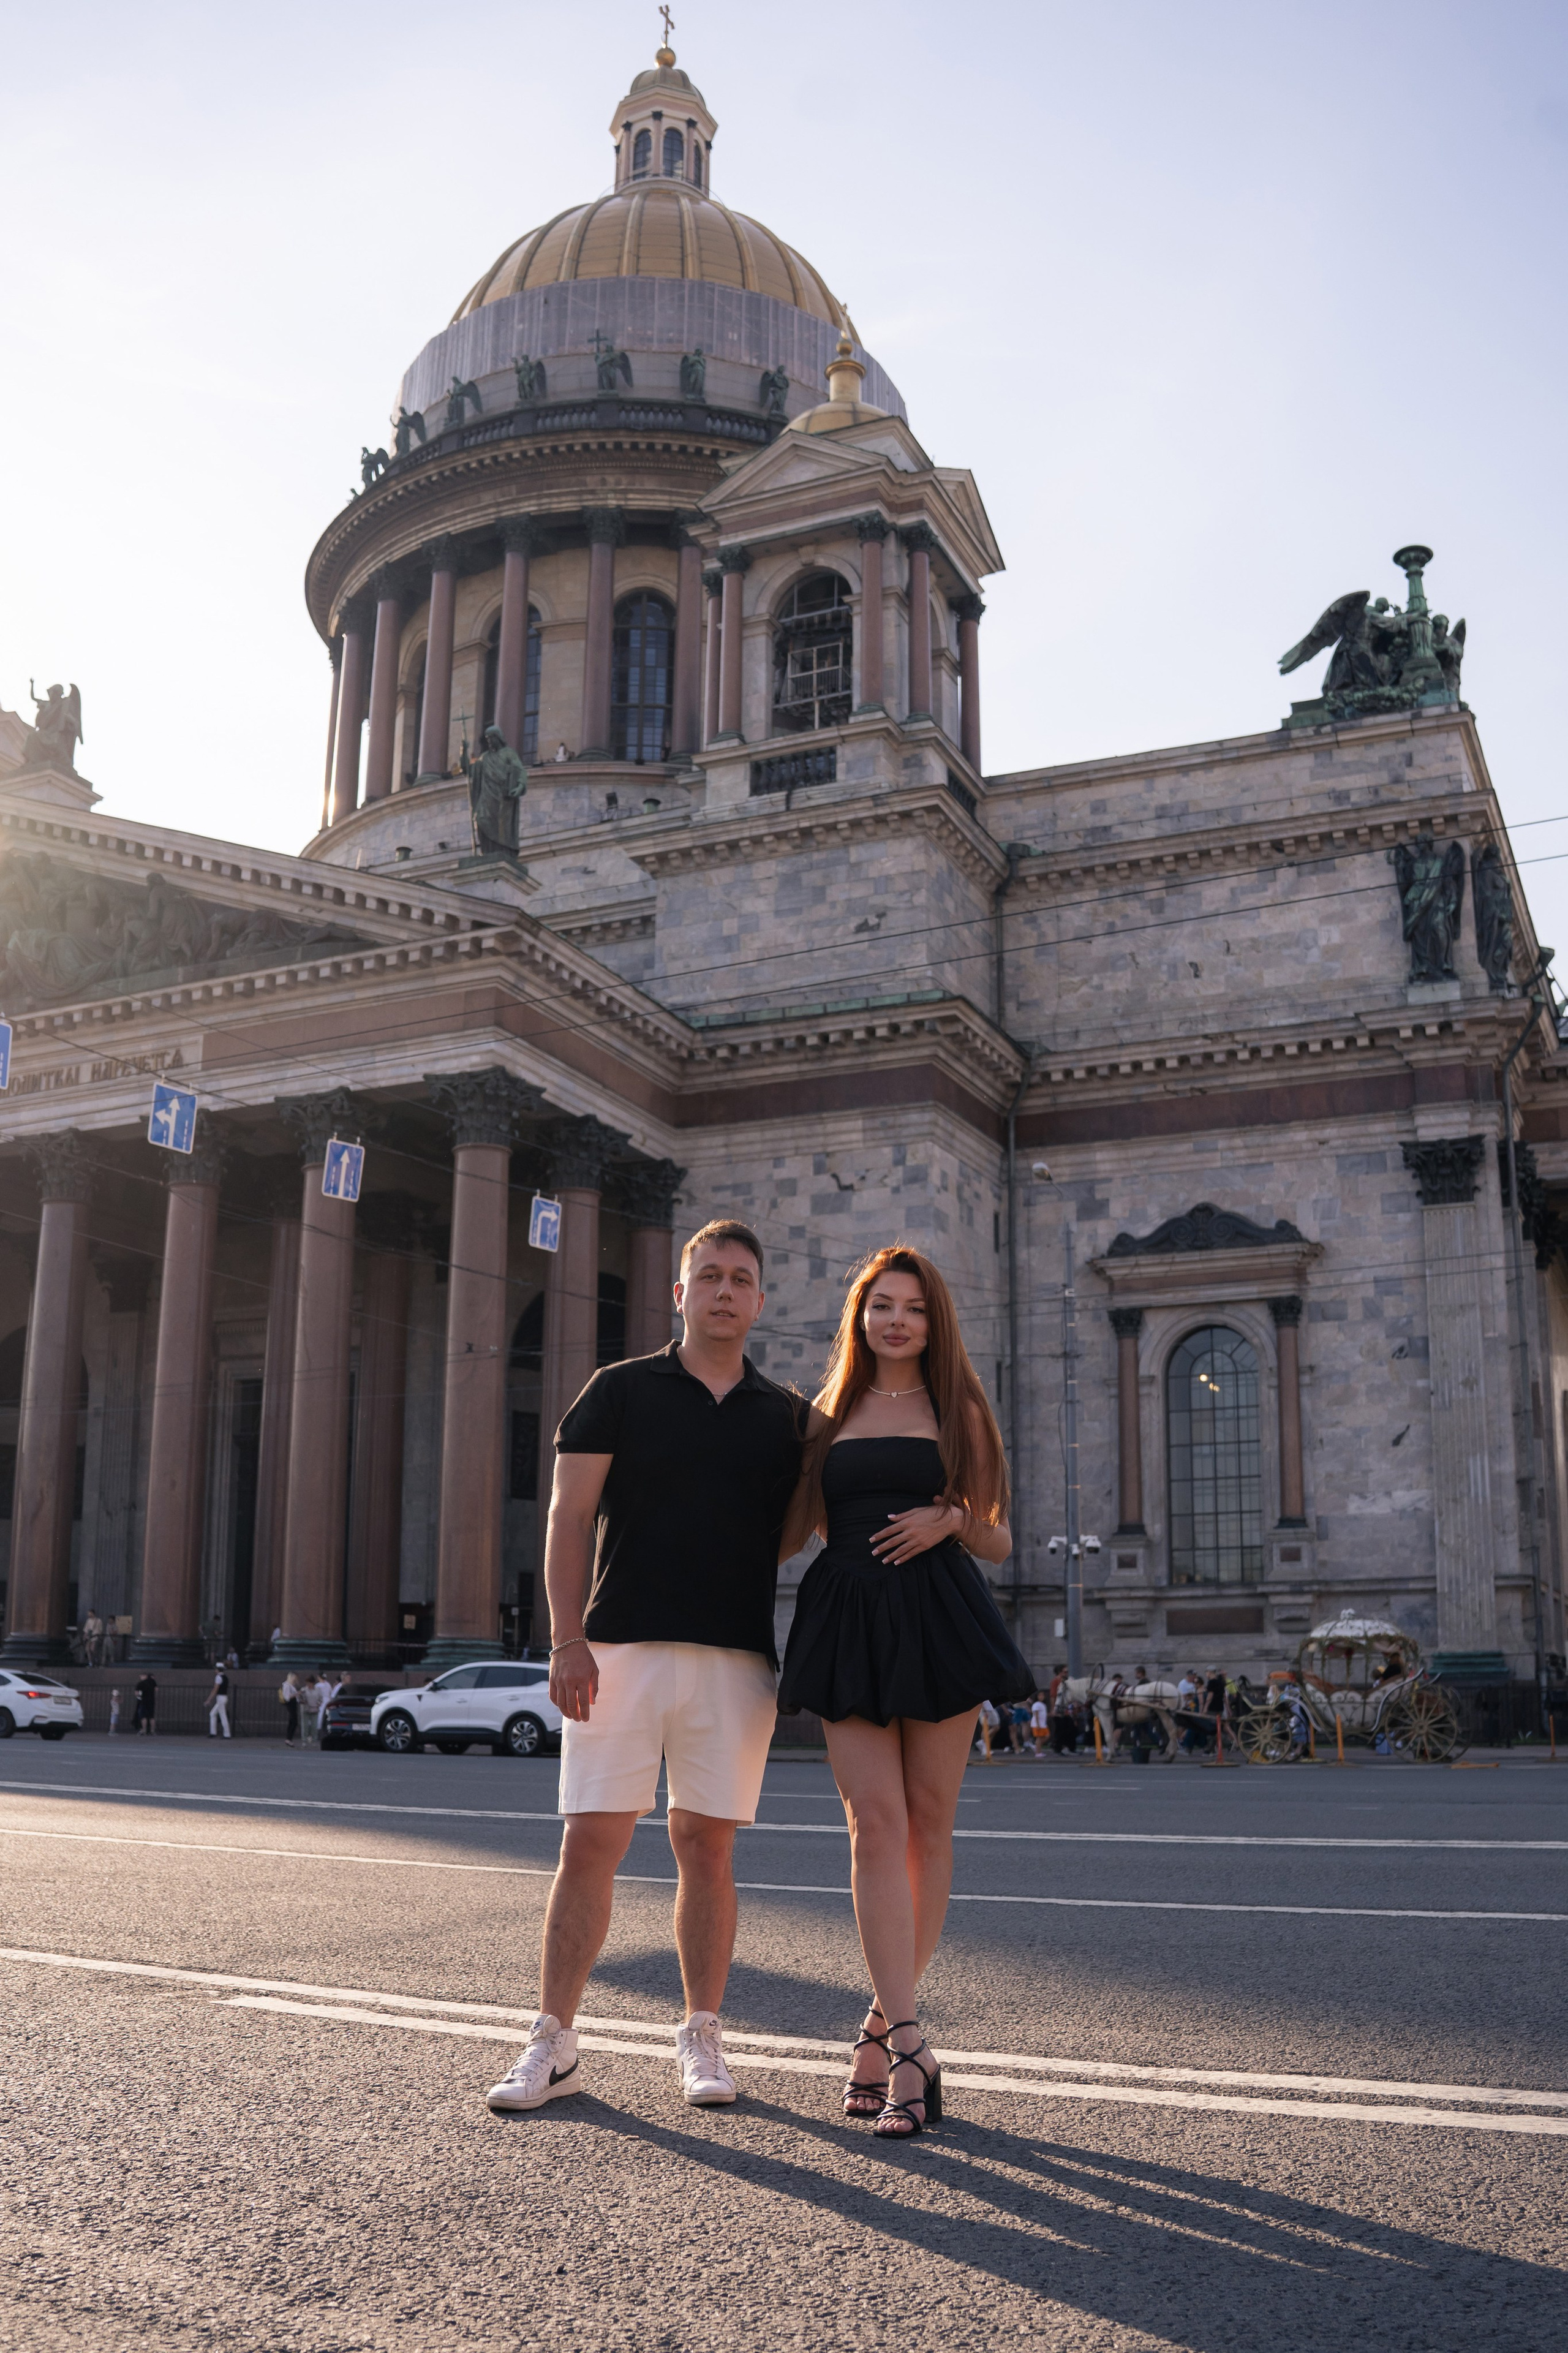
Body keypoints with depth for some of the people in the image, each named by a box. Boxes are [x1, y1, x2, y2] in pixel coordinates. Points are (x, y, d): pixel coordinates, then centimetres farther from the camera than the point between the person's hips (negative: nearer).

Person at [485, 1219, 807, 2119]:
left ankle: (703, 2038, 17)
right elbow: (570, 1518, 2)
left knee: (708, 1845, 6)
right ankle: (555, 2043, 7)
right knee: (591, 1841, -2)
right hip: (621, 1645, -1)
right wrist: (567, 1639, -8)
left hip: (736, 1656, 2)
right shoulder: (621, 1390, 7)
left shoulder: (786, 1415, 13)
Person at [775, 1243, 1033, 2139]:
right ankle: (910, 2046, -11)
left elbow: (999, 1543, 9)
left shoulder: (958, 1413, 10)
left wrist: (951, 1519, -8)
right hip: (848, 1619, 1)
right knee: (878, 1821, -9)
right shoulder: (830, 1416, 15)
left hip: (939, 1619, -1)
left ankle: (883, 2026, 14)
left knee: (928, 1822, 0)